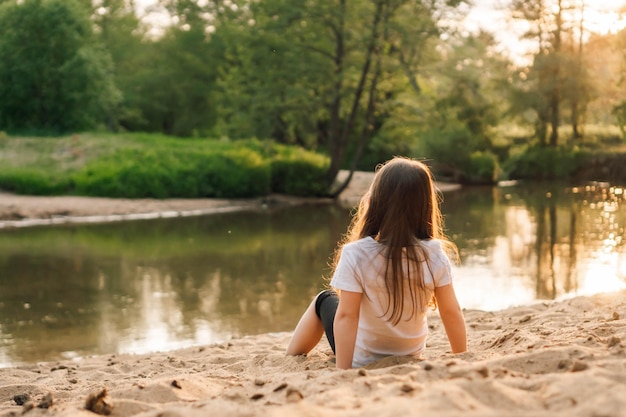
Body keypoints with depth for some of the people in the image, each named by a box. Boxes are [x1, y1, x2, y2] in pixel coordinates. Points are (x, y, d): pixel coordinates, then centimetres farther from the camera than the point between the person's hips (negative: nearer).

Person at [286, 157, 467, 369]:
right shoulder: (435, 255, -17)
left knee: (324, 300, 25)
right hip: (409, 362, 3)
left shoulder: (356, 254, -25)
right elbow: (452, 313, -12)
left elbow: (346, 316, -25)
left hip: (361, 364, -3)